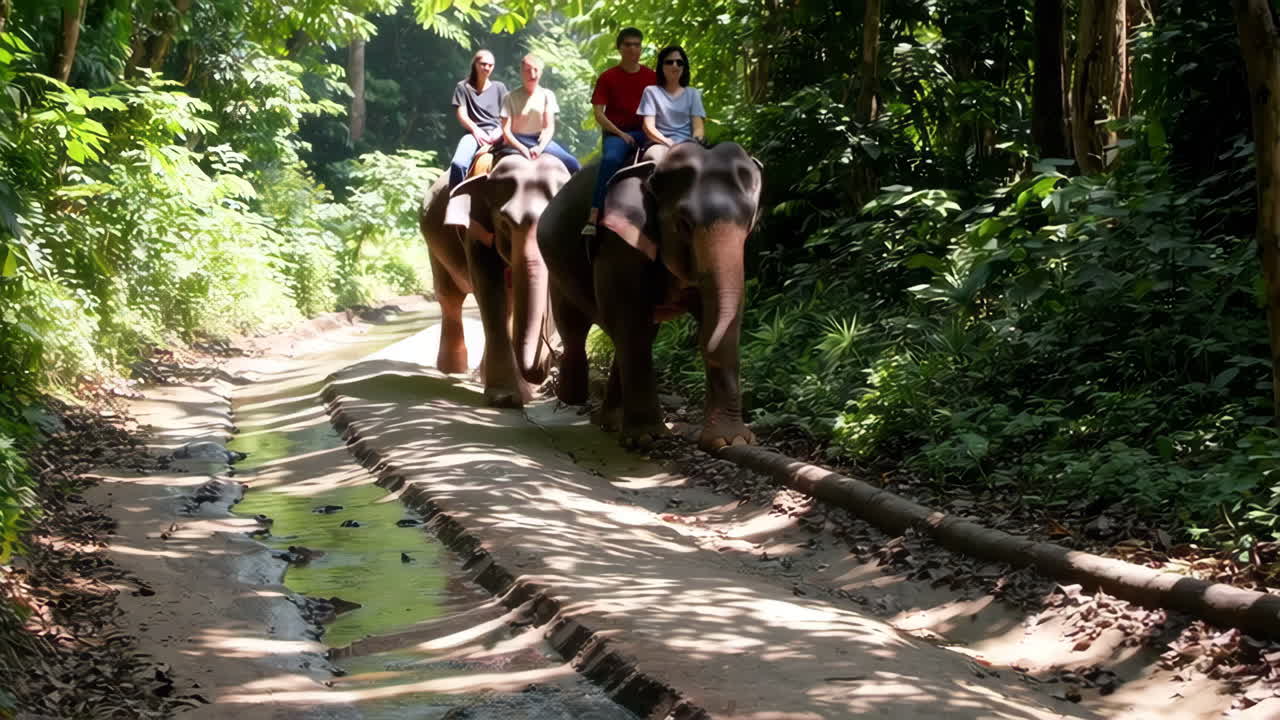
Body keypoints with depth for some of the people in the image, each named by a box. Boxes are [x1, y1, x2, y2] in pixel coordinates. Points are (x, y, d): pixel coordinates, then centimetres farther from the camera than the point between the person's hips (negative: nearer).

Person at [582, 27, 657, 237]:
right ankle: (593, 217, -41)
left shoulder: (652, 77, 11)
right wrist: (620, 133, -12)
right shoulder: (608, 77, 5)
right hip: (615, 131, -2)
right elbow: (599, 114, 0)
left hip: (644, 131, 2)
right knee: (611, 159, -36)